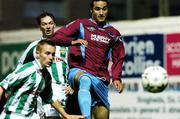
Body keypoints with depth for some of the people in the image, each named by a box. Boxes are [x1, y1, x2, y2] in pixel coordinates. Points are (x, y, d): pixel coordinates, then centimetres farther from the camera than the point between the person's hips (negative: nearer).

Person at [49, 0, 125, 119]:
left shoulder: (113, 34, 17)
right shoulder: (81, 24, 8)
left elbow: (118, 59, 20)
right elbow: (56, 37, 1)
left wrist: (116, 78, 4)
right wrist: (73, 41, -18)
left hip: (100, 80, 4)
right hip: (78, 71, -4)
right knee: (85, 80, -40)